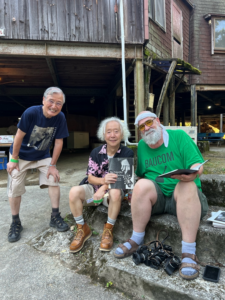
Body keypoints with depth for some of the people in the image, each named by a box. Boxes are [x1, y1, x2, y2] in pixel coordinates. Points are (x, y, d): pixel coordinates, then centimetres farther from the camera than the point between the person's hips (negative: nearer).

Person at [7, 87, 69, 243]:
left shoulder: (60, 117, -20)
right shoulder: (31, 112, -27)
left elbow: (59, 142, -13)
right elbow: (19, 136, -18)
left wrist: (52, 165, -11)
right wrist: (14, 160, -11)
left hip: (43, 156, 2)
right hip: (21, 154, -2)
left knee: (54, 180, -8)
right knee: (15, 187, -1)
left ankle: (55, 217, 7)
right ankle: (16, 223, 18)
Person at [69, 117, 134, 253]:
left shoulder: (128, 153, -7)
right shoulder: (96, 152, -3)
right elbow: (90, 178, -5)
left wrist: (104, 187, -28)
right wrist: (104, 180, -29)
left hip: (114, 190, -2)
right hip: (94, 187, 2)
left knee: (115, 192, -36)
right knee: (74, 192, -25)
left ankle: (108, 230, -11)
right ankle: (82, 229, -4)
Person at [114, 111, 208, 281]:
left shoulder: (179, 136, -2)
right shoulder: (141, 146, 9)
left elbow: (198, 165, -9)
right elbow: (140, 175, 11)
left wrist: (193, 173, -31)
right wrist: (135, 191, -8)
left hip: (184, 197, -2)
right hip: (156, 198, 2)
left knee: (187, 186, -33)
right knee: (142, 184, -28)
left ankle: (189, 253, -27)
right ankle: (136, 241, -12)